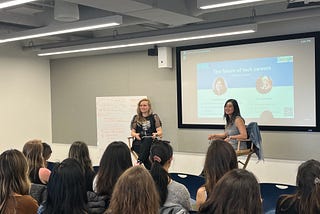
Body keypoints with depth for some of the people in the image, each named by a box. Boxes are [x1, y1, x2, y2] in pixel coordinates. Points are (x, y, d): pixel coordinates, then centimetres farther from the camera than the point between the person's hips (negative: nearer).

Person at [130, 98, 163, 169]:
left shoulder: (154, 117, 13)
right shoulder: (136, 118, 19)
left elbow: (160, 131, 4)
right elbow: (132, 132, 12)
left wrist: (156, 134, -20)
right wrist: (135, 135, -13)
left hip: (151, 141, -1)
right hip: (139, 142, 1)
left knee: (147, 140, -39)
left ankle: (139, 161, -54)